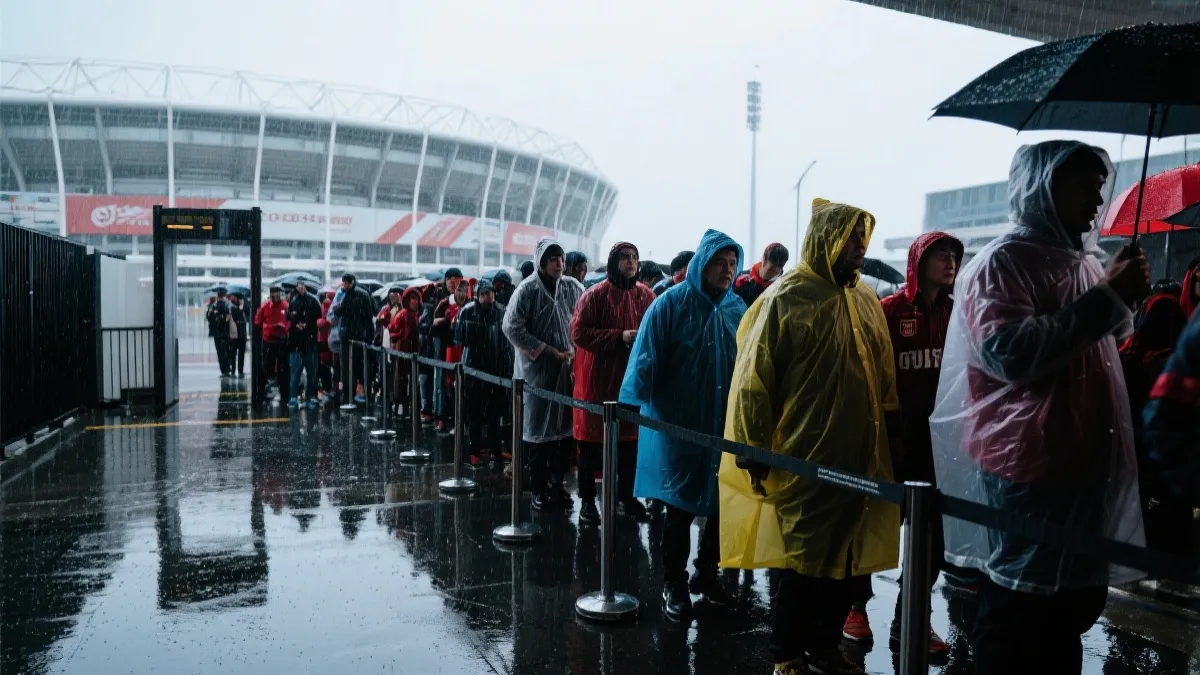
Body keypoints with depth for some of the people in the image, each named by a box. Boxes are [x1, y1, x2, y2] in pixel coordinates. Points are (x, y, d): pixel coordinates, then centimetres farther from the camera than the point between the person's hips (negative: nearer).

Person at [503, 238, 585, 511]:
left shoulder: (573, 287, 4)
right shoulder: (528, 289, -6)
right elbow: (511, 326, -9)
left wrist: (576, 348, -1)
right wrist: (545, 350, -10)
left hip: (568, 368, 3)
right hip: (537, 369, -3)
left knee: (565, 428, 6)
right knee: (538, 429, 3)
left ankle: (557, 484, 20)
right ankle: (539, 489, 14)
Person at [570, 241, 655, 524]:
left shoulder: (646, 295, 6)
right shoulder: (595, 295, -7)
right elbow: (578, 332, -13)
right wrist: (619, 337, -18)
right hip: (598, 377, -4)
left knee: (631, 437, 9)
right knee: (592, 440, 3)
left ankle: (626, 496, 24)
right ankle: (587, 500, 15)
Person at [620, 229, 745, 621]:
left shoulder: (737, 309, 5)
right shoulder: (672, 304, -7)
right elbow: (646, 357, -12)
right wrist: (634, 400, -22)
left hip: (723, 424, 4)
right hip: (677, 424, -4)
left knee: (722, 501, 12)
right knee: (680, 504, 3)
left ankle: (706, 572, 32)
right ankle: (673, 583, 19)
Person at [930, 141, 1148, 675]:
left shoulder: (1083, 262, 16)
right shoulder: (1004, 262, -10)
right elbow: (1009, 353, -26)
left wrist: (1123, 299, 14)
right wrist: (1107, 298, -19)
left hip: (1084, 465, 9)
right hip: (1027, 469, -8)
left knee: (1072, 609, 16)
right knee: (1018, 621, -2)